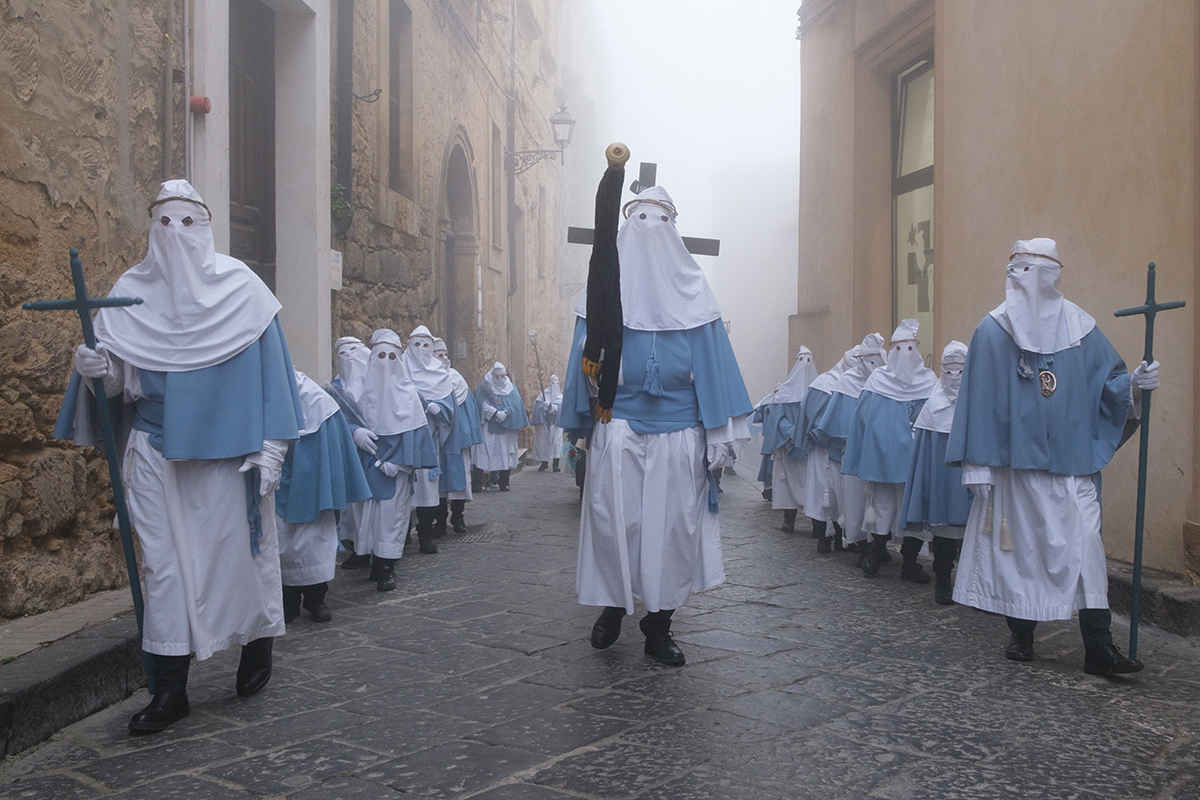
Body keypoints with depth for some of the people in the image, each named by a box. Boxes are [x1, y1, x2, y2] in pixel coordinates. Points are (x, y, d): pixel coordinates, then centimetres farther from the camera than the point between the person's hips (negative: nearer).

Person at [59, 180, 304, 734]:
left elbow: (269, 367, -3)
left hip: (228, 449, -2)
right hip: (156, 448, 3)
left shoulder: (241, 286, -1)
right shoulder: (130, 291, 7)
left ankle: (257, 645, 29)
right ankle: (171, 688, 9)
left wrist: (271, 444, -9)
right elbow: (117, 378, 8)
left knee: (237, 546, 6)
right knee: (163, 558, 2)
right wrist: (97, 368, -16)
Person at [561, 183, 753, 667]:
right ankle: (613, 606, 25)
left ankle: (658, 625, 18)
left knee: (673, 524, 3)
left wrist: (720, 434, -1)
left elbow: (712, 362, 4)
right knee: (614, 519, 1)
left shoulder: (691, 291, 7)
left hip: (678, 432, 1)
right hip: (617, 429, 0)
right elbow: (586, 353, 9)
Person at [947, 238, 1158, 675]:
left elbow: (1107, 380, 8)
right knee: (1022, 544, 6)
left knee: (1084, 545, -5)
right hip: (1017, 461, -1)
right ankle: (1021, 634, 22)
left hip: (1071, 461, 2)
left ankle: (1099, 647, -1)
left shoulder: (1079, 327, 7)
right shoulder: (992, 332, -1)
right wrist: (979, 466, -7)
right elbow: (981, 402, -3)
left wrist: (1133, 383, -16)